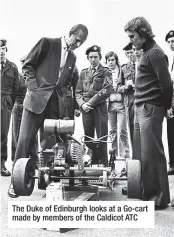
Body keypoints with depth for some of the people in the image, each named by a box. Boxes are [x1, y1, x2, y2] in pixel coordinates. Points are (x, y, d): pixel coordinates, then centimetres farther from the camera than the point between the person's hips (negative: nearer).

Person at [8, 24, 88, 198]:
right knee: (25, 139, -6)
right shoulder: (47, 43, 0)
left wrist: (64, 97, 8)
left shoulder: (72, 57, 16)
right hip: (37, 99, -5)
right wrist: (34, 87, -10)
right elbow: (27, 65, -1)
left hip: (56, 104, 5)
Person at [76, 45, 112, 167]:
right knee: (87, 139, 4)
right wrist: (82, 104, -6)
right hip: (86, 110, 3)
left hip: (100, 109, -3)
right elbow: (78, 92, 13)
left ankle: (104, 165, 4)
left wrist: (90, 102, -11)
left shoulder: (106, 72, 5)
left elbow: (107, 90, -8)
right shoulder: (83, 73, 17)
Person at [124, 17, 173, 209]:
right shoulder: (147, 52, 19)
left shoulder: (154, 52, -10)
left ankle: (159, 197, 3)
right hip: (143, 108, 9)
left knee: (151, 154, -6)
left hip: (150, 108, -9)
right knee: (145, 153, 13)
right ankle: (148, 191, 23)